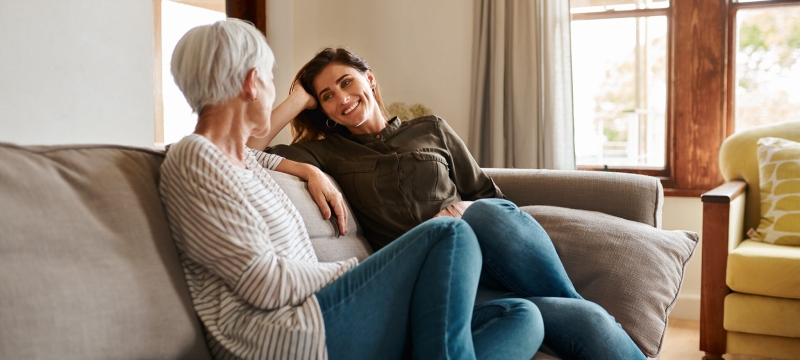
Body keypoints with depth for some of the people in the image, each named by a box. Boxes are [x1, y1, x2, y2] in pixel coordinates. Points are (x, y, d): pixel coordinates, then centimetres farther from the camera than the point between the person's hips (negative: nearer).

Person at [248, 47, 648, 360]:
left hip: (487, 242, 2)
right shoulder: (328, 152, 16)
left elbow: (489, 194, 20)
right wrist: (298, 101, 10)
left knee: (484, 213, -38)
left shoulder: (432, 130, 20)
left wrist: (470, 213, -1)